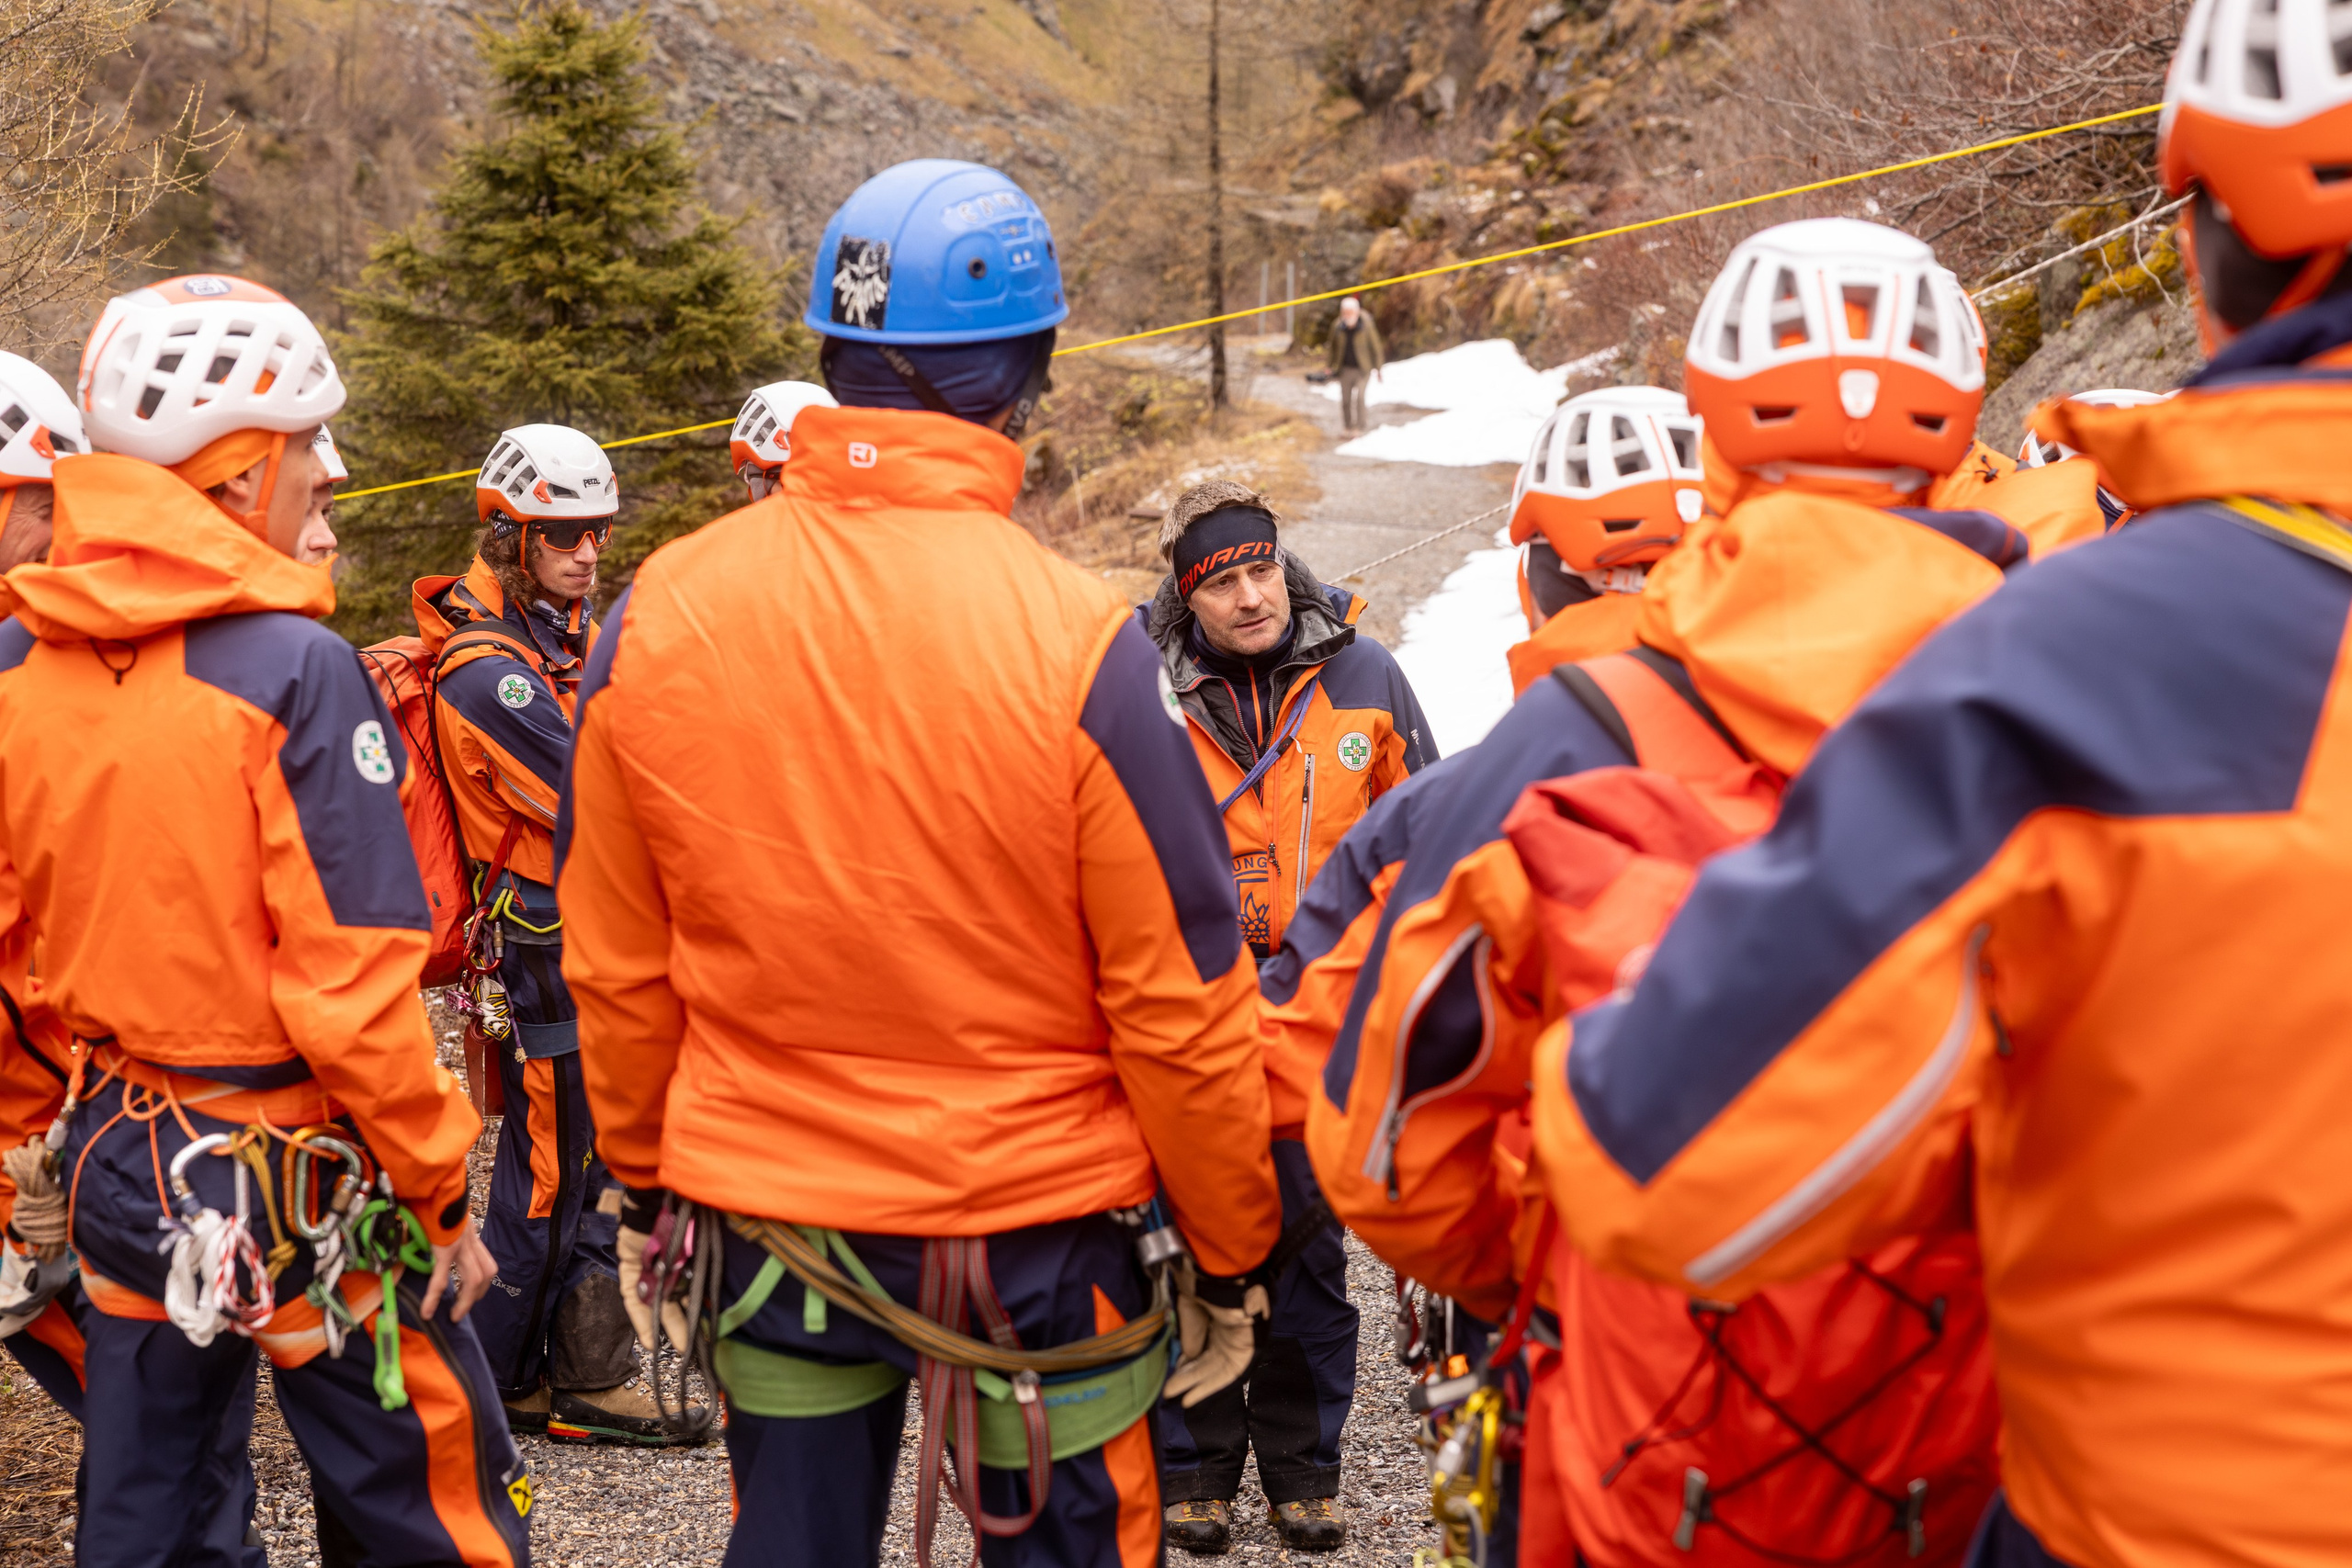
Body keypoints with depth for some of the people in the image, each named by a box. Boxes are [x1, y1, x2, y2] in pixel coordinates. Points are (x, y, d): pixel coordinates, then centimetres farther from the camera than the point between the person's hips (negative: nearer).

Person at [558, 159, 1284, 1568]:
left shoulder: (658, 614, -8)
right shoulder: (1075, 641, -19)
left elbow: (613, 968, 1)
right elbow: (1181, 1003, -14)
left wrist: (645, 1187, 15)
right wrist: (1232, 1254, 0)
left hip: (766, 1225, 4)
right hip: (1035, 1233, -3)